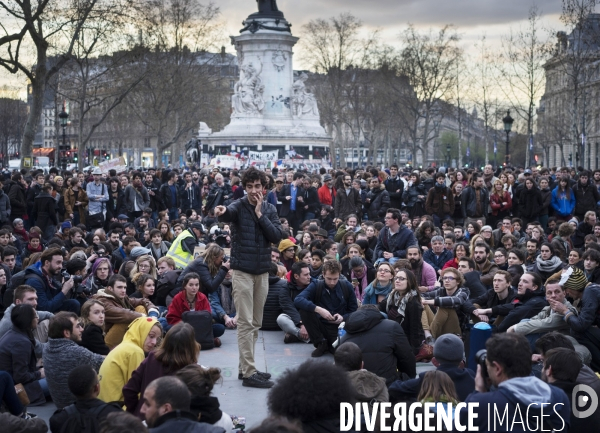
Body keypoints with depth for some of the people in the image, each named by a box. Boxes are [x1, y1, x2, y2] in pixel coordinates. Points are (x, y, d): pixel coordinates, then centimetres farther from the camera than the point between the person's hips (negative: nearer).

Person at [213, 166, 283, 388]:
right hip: (243, 269, -5)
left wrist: (260, 215, -12)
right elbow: (229, 213, -31)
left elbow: (277, 236, -4)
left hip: (262, 270, 5)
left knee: (256, 323, 11)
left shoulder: (269, 209, 7)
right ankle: (249, 372, -5)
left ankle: (246, 367, 21)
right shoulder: (239, 206, -7)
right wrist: (222, 212, -55)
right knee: (245, 323, -6)